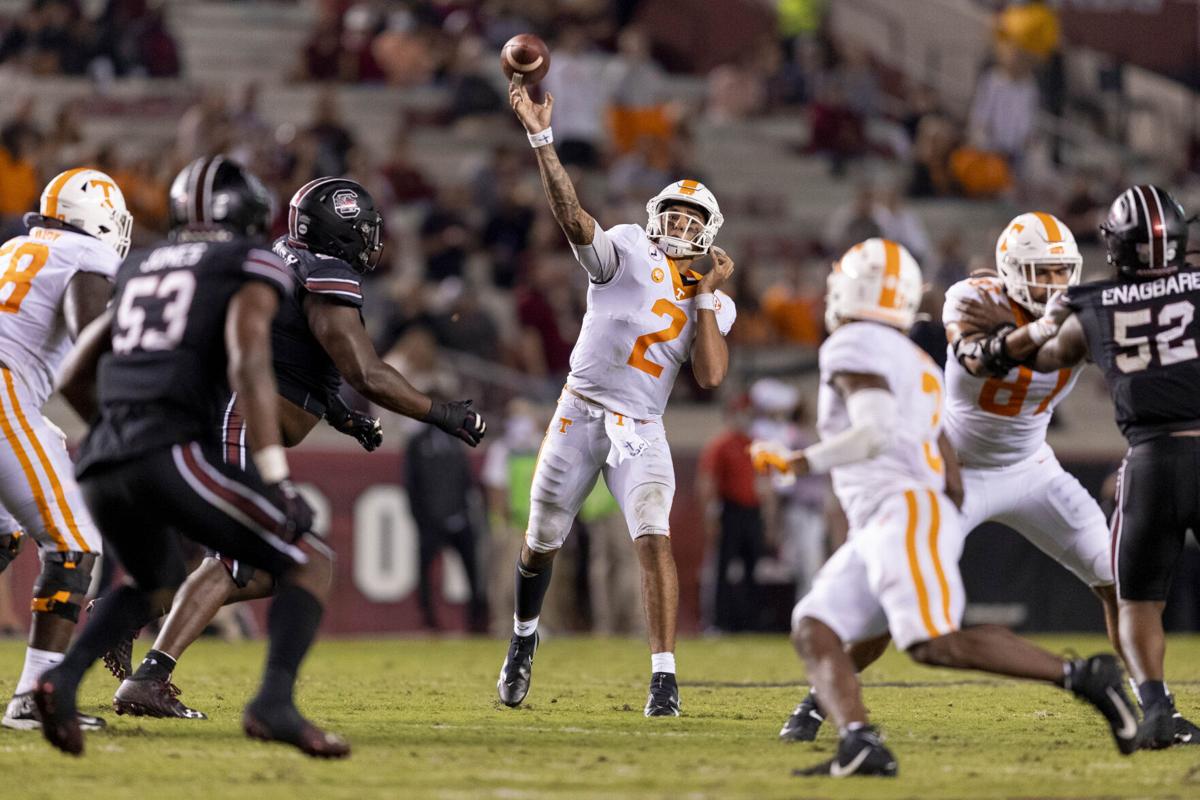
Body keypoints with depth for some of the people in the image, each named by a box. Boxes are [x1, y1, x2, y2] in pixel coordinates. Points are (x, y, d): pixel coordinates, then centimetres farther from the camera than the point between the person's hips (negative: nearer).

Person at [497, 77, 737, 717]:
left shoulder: (711, 303, 8)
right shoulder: (630, 252, 0)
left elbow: (711, 376, -6)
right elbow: (571, 215, -17)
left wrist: (708, 293, -4)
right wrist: (541, 139, -29)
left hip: (641, 430, 1)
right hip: (581, 414, -1)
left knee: (655, 542, -18)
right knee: (542, 541, 11)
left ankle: (664, 676, -18)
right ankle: (523, 640, 39)